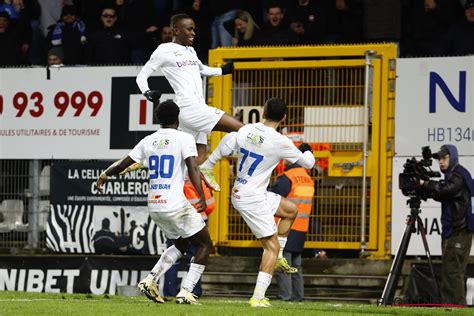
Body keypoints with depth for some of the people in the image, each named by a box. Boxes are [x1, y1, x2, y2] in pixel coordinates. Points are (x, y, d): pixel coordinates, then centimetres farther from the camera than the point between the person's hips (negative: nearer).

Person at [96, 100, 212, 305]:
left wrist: (105, 175, 32)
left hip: (154, 207, 6)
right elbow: (192, 168, -19)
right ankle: (186, 292, -5)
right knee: (204, 244, 9)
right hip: (176, 206, -6)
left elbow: (123, 164, 15)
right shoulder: (184, 138, -5)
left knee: (181, 244, 26)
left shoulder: (149, 141, 10)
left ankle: (150, 280, 11)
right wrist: (201, 196, -24)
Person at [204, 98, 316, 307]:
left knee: (290, 209, 23)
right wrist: (307, 151, 21)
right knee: (272, 246, -3)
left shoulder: (245, 130, -3)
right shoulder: (280, 142, -16)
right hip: (253, 199, -7)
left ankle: (278, 258, 26)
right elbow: (308, 163, -1)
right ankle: (258, 297, -10)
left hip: (239, 193, 7)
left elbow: (222, 150, -2)